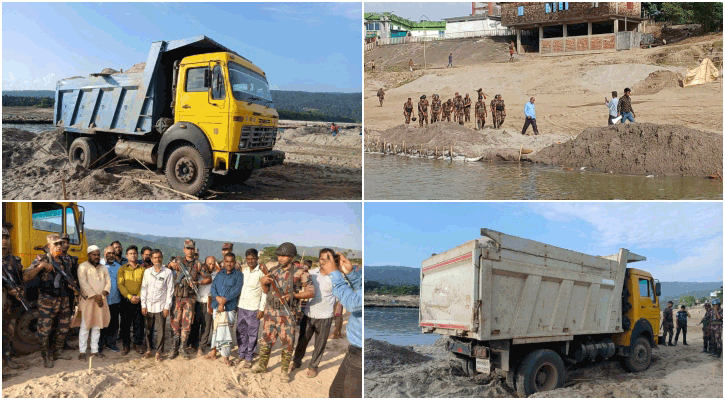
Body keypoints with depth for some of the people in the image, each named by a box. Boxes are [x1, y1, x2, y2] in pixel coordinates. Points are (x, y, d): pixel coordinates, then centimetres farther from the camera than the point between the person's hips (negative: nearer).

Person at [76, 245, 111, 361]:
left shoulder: (103, 268, 14)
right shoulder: (83, 267, -4)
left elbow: (108, 282, 8)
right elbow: (84, 284, -13)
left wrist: (102, 294, -11)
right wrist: (95, 296, -16)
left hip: (101, 300, 5)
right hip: (87, 300, -5)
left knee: (97, 326, 9)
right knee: (85, 326, -3)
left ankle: (94, 350, 16)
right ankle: (82, 351, 5)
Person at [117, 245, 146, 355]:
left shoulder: (142, 269, 8)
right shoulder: (122, 268, 5)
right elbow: (120, 284, -3)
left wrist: (138, 297, -10)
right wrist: (130, 296, -12)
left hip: (139, 300, 1)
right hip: (126, 300, -1)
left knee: (139, 322, 2)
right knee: (125, 323, 3)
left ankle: (138, 344, 14)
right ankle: (126, 345, 12)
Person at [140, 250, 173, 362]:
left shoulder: (168, 272, -1)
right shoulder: (147, 272, 8)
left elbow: (170, 290, -1)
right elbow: (143, 288, 9)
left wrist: (167, 307, -5)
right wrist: (143, 305, 3)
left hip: (161, 306, -2)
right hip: (149, 305, 3)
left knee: (160, 330, 0)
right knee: (149, 329, 7)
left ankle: (158, 352, 8)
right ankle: (149, 350, 20)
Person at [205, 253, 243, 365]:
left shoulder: (238, 275, -1)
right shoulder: (219, 274, 14)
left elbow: (236, 290, -11)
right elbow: (213, 287, 6)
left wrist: (224, 300, -18)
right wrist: (217, 297, -14)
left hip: (230, 307, -4)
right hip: (217, 305, 4)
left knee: (226, 330, -5)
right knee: (216, 328, 13)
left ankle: (225, 356, 3)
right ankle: (213, 352, 24)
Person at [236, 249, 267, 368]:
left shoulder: (261, 272, -6)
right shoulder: (243, 270, 10)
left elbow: (265, 292, -6)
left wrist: (262, 309, -10)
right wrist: (236, 304, 12)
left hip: (253, 308, -5)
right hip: (241, 306, 5)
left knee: (252, 334, 0)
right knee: (241, 332, 11)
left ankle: (248, 358, 8)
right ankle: (241, 355, 23)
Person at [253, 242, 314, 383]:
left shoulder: (299, 274, -6)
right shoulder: (274, 273, 9)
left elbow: (311, 292, -7)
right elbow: (266, 290, 17)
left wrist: (293, 295, -18)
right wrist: (263, 282, -5)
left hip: (287, 314, -4)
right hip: (270, 312, 4)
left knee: (287, 343, 2)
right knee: (266, 340, 13)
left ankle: (284, 370, 16)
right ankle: (262, 365, 29)